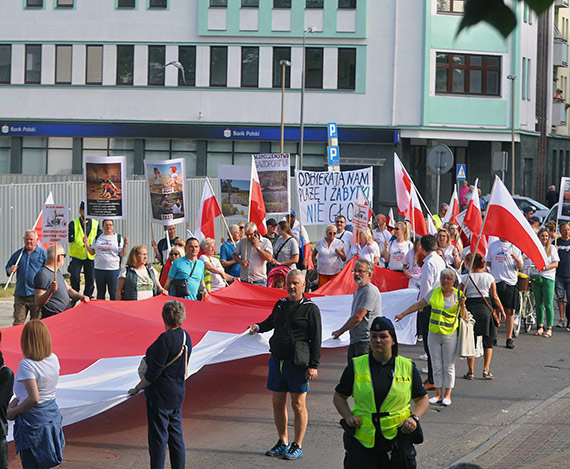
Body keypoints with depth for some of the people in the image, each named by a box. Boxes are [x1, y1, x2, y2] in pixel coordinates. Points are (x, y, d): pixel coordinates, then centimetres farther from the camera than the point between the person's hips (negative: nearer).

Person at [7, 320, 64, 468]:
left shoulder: (26, 364, -22)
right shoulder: (53, 359, 0)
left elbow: (34, 399, -28)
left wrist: (13, 412, -13)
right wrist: (16, 401, 7)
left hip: (33, 419, -7)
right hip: (52, 415, 7)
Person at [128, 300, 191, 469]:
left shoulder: (165, 339, -21)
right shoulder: (186, 337, 5)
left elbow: (154, 372, -19)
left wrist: (137, 388, -8)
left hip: (160, 397, -8)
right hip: (178, 395, 9)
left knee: (158, 438, -1)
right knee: (176, 437, 14)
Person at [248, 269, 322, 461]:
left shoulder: (310, 309, -4)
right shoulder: (280, 305, 13)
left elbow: (316, 339, -6)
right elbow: (271, 321, 33)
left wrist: (313, 365, -10)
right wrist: (259, 327, 13)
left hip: (297, 363, -6)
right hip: (277, 360, 6)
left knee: (298, 405, 0)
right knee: (277, 403, 9)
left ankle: (297, 446, 8)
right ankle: (283, 443, 21)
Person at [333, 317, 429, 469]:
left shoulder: (407, 367, 6)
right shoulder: (356, 366, 5)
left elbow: (423, 399, 14)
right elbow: (339, 397, 13)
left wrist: (414, 418, -5)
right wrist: (348, 416, -5)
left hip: (398, 438, 0)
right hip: (363, 438, 0)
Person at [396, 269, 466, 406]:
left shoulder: (458, 295, -2)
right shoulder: (434, 292, 4)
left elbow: (463, 316, -3)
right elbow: (419, 305, 12)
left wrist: (462, 305, -22)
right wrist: (403, 314, 10)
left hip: (450, 334, -2)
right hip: (434, 333, 2)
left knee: (449, 366, 1)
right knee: (437, 366, 5)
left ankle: (447, 395, 10)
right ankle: (438, 394, 13)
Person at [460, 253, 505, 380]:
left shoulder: (466, 278, -5)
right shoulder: (489, 277, 0)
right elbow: (495, 297, 1)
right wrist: (502, 311, 11)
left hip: (470, 308, -1)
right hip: (485, 308, 1)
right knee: (488, 341, 12)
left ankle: (471, 371, 8)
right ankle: (486, 370, 7)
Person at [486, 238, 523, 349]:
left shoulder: (515, 246, 6)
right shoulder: (492, 245, 12)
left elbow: (520, 267, 2)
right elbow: (488, 263, 18)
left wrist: (517, 259, -19)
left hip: (510, 282, -1)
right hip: (495, 281, 2)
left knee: (509, 312, -1)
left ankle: (509, 338, 4)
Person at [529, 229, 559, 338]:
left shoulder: (552, 248, 5)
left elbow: (555, 263, -1)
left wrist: (545, 267, -16)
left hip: (548, 277, -3)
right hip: (536, 277, 3)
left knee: (548, 304, -7)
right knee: (539, 304, 7)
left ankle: (549, 329, -5)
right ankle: (540, 327, 15)